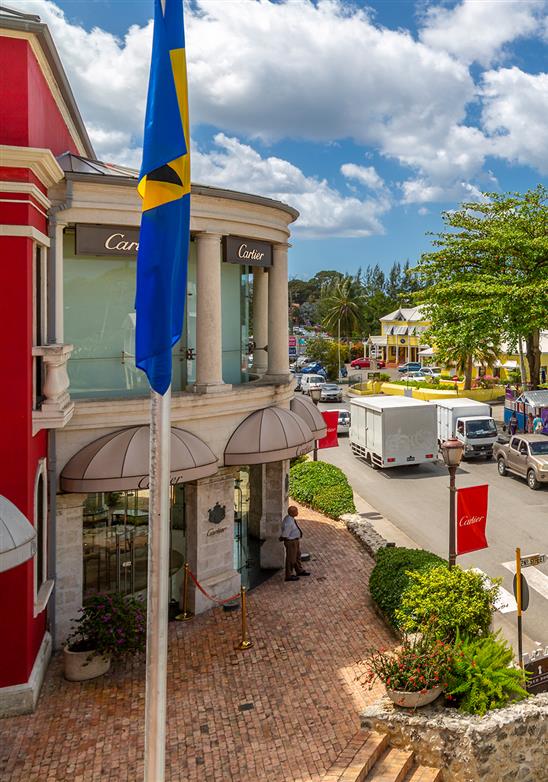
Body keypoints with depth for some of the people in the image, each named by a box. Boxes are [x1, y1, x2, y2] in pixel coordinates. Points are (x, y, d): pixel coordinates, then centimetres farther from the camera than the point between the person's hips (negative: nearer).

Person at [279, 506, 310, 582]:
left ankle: (300, 571, 43)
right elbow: (284, 535, -23)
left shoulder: (291, 518, -2)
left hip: (296, 540, 10)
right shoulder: (289, 523, -32)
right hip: (291, 542, -10)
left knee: (297, 555, 24)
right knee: (291, 558, 6)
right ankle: (289, 576, 21)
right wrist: (281, 538, -4)